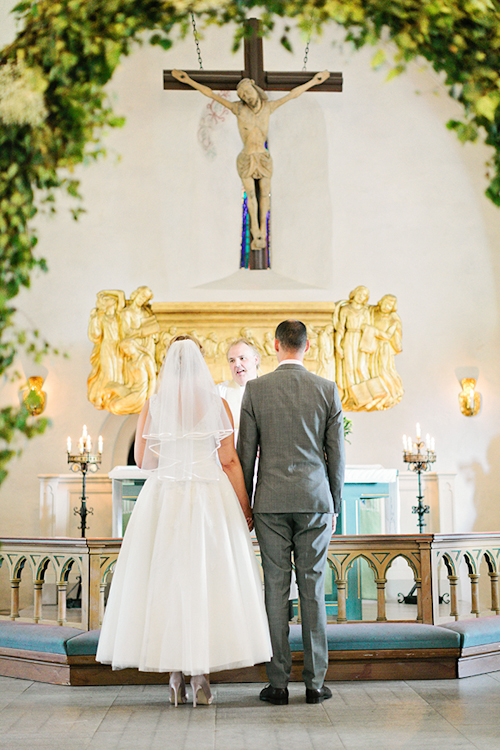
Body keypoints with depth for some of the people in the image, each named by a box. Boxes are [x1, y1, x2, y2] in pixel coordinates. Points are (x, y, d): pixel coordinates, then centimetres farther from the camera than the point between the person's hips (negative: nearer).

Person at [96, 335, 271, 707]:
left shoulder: (153, 405, 2)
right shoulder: (216, 404, 0)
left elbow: (142, 459, 6)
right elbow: (230, 461, -2)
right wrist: (245, 508, 4)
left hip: (163, 498, 1)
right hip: (211, 498, -1)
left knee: (166, 579, 6)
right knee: (208, 579, 4)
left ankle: (176, 678, 8)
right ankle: (200, 675, 1)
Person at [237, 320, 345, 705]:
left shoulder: (255, 389, -1)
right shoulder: (328, 390, 1)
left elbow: (246, 452, 1)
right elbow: (336, 454, 3)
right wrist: (334, 506, 12)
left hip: (271, 502, -1)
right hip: (315, 500, 1)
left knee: (276, 590, 3)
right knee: (313, 589, 5)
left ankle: (278, 683, 6)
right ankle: (315, 682, 8)